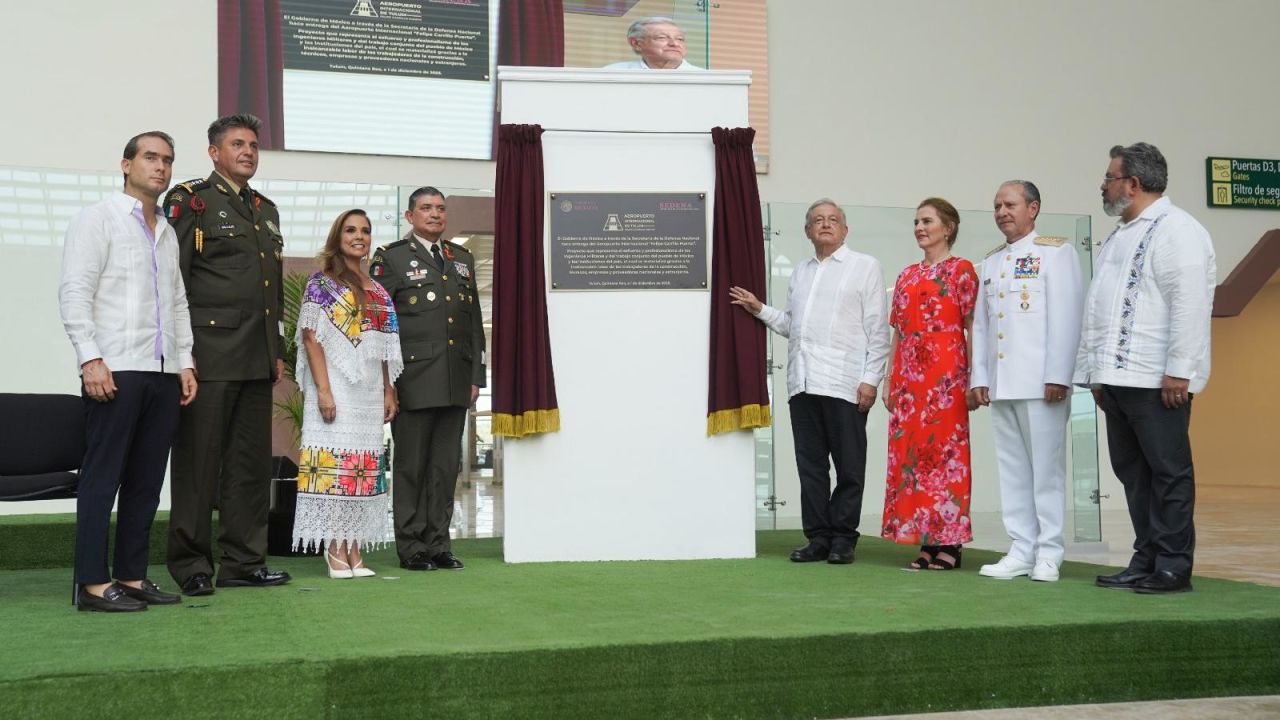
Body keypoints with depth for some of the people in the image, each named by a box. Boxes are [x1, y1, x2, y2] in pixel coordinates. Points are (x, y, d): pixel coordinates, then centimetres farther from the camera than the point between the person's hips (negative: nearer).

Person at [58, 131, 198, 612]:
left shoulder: (167, 232, 20)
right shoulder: (99, 218, 0)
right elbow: (74, 293, -8)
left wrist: (185, 362, 12)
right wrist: (90, 359, -16)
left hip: (163, 373, 7)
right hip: (115, 369, -7)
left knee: (147, 480, 6)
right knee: (103, 477, -5)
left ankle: (132, 576, 12)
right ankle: (93, 584, -3)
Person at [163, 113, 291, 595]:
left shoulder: (266, 210, 20)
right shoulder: (190, 201, -1)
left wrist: (277, 351, 18)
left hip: (257, 362, 7)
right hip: (208, 356, -7)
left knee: (252, 464, 8)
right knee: (198, 462, -2)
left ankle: (244, 562, 15)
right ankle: (192, 567, 4)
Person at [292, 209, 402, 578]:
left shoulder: (378, 291, 16)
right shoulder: (321, 282, -1)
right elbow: (311, 338, -8)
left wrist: (389, 392, 12)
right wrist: (323, 390, -16)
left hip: (370, 391, 6)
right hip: (336, 388, -6)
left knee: (365, 466, 4)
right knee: (334, 461, -7)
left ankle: (354, 548, 7)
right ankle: (336, 549, -3)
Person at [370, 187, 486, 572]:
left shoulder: (462, 259, 17)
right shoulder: (390, 258, 2)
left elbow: (474, 321, 17)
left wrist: (477, 376, 10)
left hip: (455, 382, 5)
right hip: (413, 380, -5)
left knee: (446, 466, 7)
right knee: (410, 465, 1)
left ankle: (439, 544, 14)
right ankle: (411, 548, 7)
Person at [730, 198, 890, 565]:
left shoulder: (865, 266, 5)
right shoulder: (800, 272, 21)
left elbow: (877, 329, -1)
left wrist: (870, 379, -9)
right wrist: (760, 310, 7)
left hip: (845, 383, -5)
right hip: (803, 383, 5)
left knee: (849, 466, -1)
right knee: (810, 465, 5)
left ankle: (843, 538, 5)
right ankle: (818, 537, 11)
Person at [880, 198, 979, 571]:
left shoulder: (960, 270, 0)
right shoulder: (906, 276, 18)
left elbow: (973, 327, -5)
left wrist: (973, 378, -11)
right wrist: (890, 381, 13)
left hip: (945, 375, -6)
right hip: (909, 376, 7)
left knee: (945, 450, -6)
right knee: (910, 452, 3)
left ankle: (949, 543, -2)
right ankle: (926, 541, 9)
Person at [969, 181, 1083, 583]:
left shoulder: (1055, 252, 1)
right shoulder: (991, 262, 20)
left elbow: (1065, 317, -8)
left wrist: (1058, 376, -14)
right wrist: (978, 378, 11)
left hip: (1040, 381, -6)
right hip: (1000, 382, 6)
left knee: (1046, 467, -3)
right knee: (1012, 468, 6)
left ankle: (1048, 553, 2)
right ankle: (1021, 550, 10)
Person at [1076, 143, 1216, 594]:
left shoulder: (1175, 231, -7)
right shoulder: (1119, 237, 22)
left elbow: (1189, 305, -16)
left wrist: (1179, 371, -20)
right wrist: (1096, 373, 18)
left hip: (1156, 382, -9)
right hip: (1118, 378, 9)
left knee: (1168, 471, -3)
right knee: (1132, 471, 10)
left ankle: (1173, 568, 2)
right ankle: (1146, 562, 16)